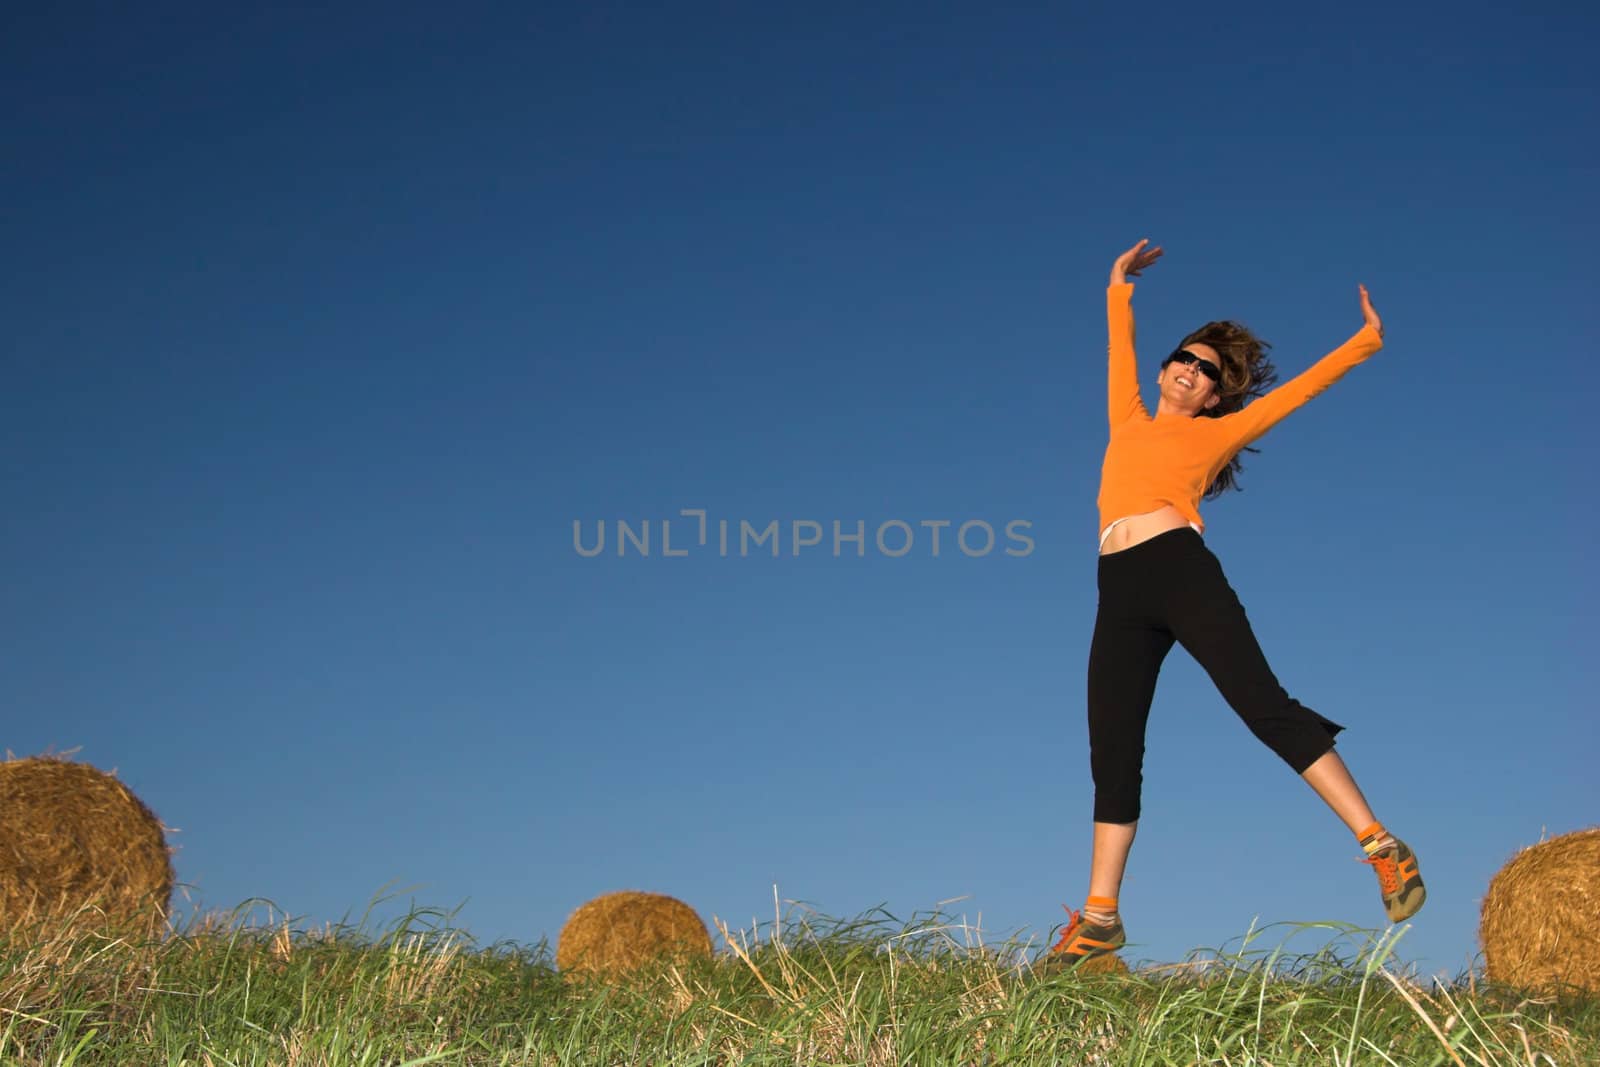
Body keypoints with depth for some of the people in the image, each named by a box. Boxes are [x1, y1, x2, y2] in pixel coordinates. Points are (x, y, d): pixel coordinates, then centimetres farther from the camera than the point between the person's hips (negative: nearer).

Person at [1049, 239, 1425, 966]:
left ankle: (1384, 850, -13)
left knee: (1268, 708, -14)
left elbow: (1297, 390, 20)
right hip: (1120, 592, 4)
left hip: (1181, 570, -4)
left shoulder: (1215, 432, 19)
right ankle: (1099, 919, 1)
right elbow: (1121, 353, 43)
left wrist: (1365, 342, 20)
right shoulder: (1129, 422, 30)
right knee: (1112, 753, 0)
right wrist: (1120, 291, 50)